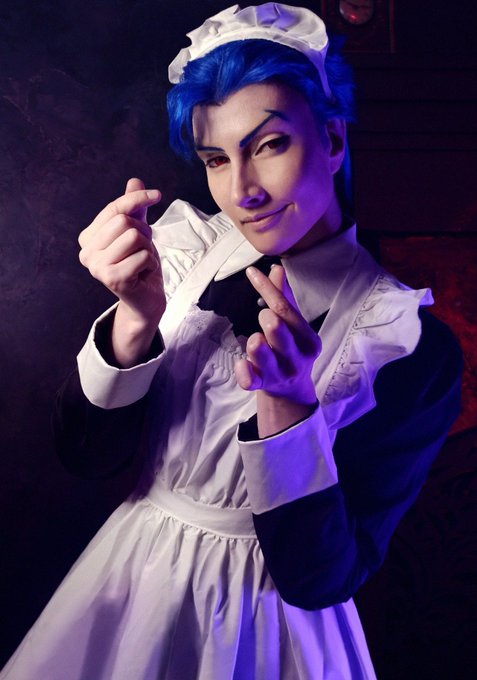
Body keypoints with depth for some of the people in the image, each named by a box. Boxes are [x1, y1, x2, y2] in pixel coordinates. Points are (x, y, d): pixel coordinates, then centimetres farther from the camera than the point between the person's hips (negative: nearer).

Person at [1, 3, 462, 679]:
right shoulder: (182, 248, -10)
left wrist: (286, 400, -32)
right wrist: (138, 316, -25)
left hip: (265, 622, -3)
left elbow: (321, 578, -19)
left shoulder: (416, 349, -19)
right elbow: (86, 452, -9)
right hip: (132, 585, 3)